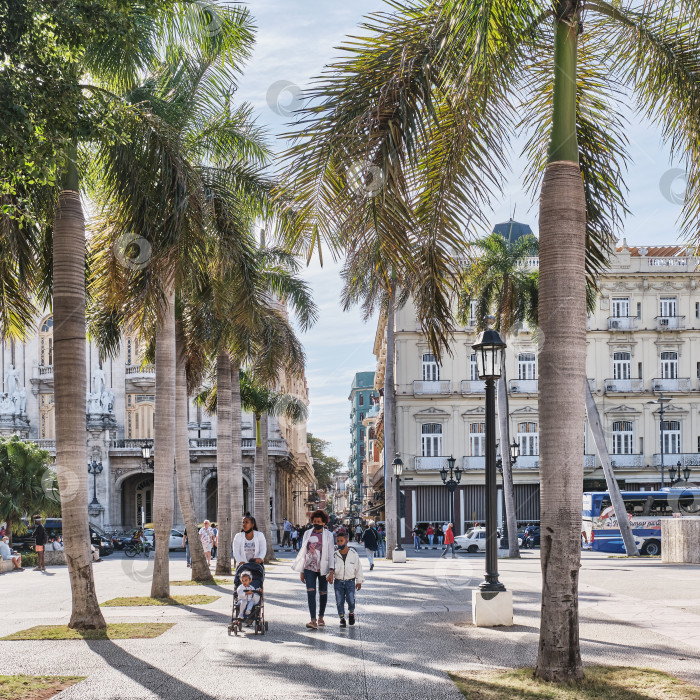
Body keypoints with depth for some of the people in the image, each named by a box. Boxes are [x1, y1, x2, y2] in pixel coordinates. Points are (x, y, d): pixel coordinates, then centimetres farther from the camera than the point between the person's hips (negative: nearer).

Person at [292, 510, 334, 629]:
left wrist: (331, 571, -10)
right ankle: (313, 620, -19)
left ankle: (321, 617, 26)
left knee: (323, 593, 9)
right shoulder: (307, 534, 9)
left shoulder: (328, 535, 1)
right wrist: (301, 571, 10)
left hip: (323, 568, -1)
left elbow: (331, 553, -2)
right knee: (311, 592, -13)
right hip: (309, 568, 1)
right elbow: (303, 552, 13)